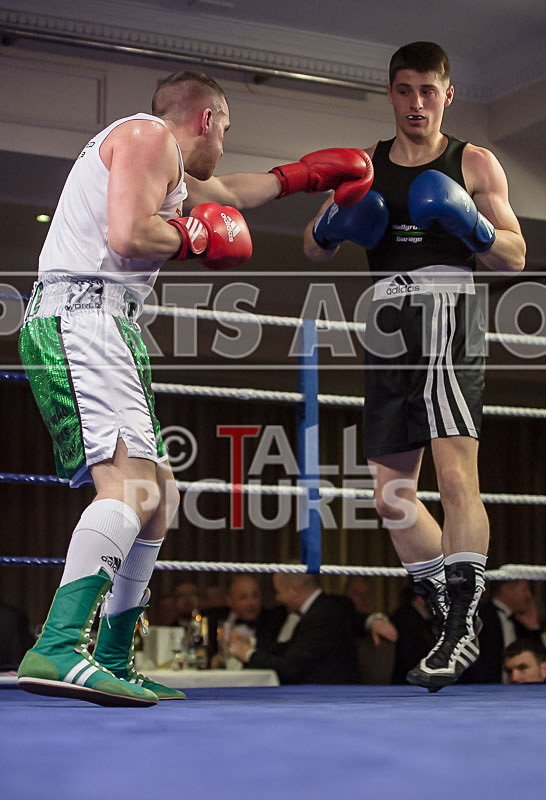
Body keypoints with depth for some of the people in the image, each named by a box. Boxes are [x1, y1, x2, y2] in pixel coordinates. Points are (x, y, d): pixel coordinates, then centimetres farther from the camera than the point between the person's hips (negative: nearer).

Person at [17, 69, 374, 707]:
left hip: (79, 322, 11)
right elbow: (128, 235, -17)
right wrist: (195, 235, 1)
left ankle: (112, 662, 17)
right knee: (131, 486, -26)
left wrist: (304, 175, 55)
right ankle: (56, 650, -38)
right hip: (84, 314, -11)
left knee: (160, 495, 13)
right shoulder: (150, 135, -1)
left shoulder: (164, 166, 31)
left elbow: (228, 193, 48)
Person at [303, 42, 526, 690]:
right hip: (388, 329, 5)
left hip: (448, 319, -5)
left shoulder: (474, 164, 7)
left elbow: (516, 258, 6)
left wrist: (474, 226, -14)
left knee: (456, 478, -20)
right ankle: (451, 620, 18)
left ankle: (463, 625, -12)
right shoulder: (365, 166, 17)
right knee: (391, 495, 6)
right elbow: (313, 249, 19)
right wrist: (332, 226, -3)